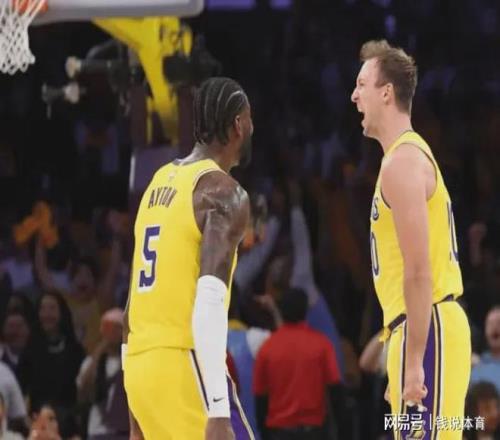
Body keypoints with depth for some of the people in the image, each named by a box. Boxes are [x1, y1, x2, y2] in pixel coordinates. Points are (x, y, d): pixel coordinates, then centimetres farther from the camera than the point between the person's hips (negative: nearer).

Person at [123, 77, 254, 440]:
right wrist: (219, 411, -24)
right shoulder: (224, 193, -8)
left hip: (141, 365, 8)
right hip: (183, 366, -8)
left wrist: (137, 411, 25)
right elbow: (210, 300, -20)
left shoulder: (160, 183, 19)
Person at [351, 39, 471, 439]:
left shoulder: (402, 162, -13)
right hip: (419, 328, 10)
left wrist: (414, 361, -21)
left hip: (426, 330, -10)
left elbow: (419, 271, -20)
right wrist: (402, 352, 25)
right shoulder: (410, 153, 19)